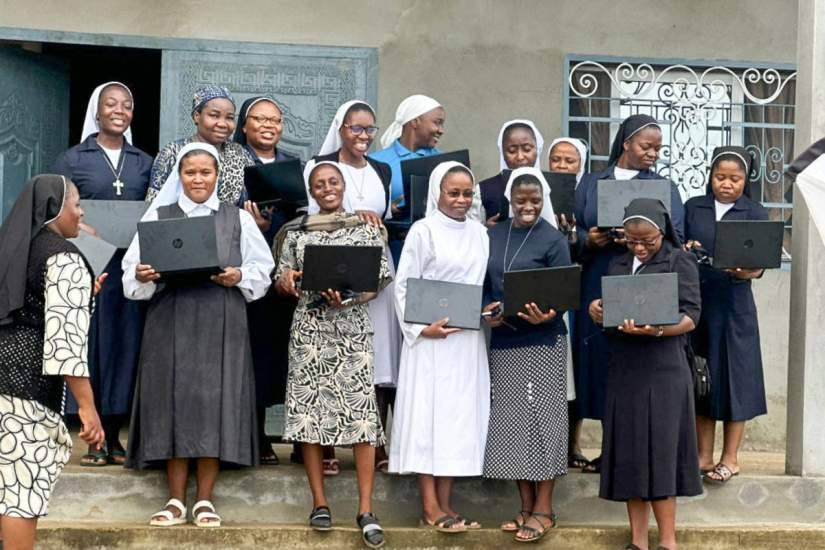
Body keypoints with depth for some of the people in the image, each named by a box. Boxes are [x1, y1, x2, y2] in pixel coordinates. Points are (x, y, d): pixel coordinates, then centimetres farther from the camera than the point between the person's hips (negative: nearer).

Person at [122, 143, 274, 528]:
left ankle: (204, 501, 6)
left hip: (221, 326, 0)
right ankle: (176, 500, 8)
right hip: (171, 324, 0)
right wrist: (141, 276, -14)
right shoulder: (158, 216, 9)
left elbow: (263, 270, 9)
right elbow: (131, 271, 6)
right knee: (173, 404, 0)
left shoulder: (239, 219, 9)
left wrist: (239, 277, -9)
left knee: (214, 404, -3)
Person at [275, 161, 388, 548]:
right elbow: (282, 282, 13)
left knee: (361, 412, -8)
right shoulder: (298, 231, 11)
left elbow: (379, 280, 2)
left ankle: (366, 510, -6)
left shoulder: (365, 228, 6)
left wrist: (350, 297, -16)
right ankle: (319, 503, 10)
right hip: (309, 329, 2)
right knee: (309, 411, 0)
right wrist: (286, 280, -11)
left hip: (352, 329, -2)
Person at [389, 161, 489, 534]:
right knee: (430, 414, -3)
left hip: (469, 339, 6)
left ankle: (445, 503, 11)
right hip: (431, 337, -6)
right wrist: (420, 328, -15)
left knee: (460, 416, 6)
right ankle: (430, 507, -1)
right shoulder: (423, 231, -5)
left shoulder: (479, 233, 11)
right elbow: (403, 285, -7)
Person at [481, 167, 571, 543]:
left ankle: (543, 509, 6)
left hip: (543, 342, -5)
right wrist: (486, 311, -7)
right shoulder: (493, 235, 8)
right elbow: (484, 284, 13)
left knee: (540, 419, -2)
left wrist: (546, 315, -28)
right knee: (511, 421, 7)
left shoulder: (553, 240, -5)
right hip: (503, 342, 5)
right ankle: (526, 507, 16)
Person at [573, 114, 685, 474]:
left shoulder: (665, 188, 8)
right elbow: (574, 230, 8)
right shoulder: (591, 183, 12)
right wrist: (590, 240, -14)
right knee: (601, 362, 3)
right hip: (598, 289, 2)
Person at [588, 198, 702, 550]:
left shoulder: (679, 261, 0)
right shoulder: (618, 264, 16)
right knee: (628, 455, 4)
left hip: (663, 371, -5)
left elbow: (690, 317, -8)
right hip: (623, 370, 5)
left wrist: (654, 329, -26)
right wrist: (595, 309, -7)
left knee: (658, 453, -4)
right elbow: (604, 309, 17)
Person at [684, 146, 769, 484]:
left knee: (734, 377, 2)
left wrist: (746, 271, -30)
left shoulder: (755, 214, 0)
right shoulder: (693, 208, 7)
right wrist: (686, 251, -14)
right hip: (696, 302, 2)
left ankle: (730, 458, 12)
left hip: (734, 306, -2)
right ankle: (704, 455, 16)